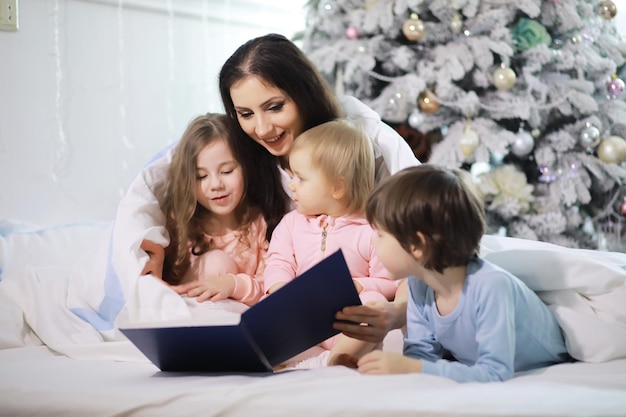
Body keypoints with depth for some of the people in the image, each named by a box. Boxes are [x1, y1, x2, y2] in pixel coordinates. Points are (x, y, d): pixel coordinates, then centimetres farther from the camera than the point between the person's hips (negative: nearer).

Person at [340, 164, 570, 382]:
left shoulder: (491, 287, -34)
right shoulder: (419, 283, -13)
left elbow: (496, 373, -38)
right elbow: (422, 351, -9)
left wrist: (411, 368, -44)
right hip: (476, 372, 5)